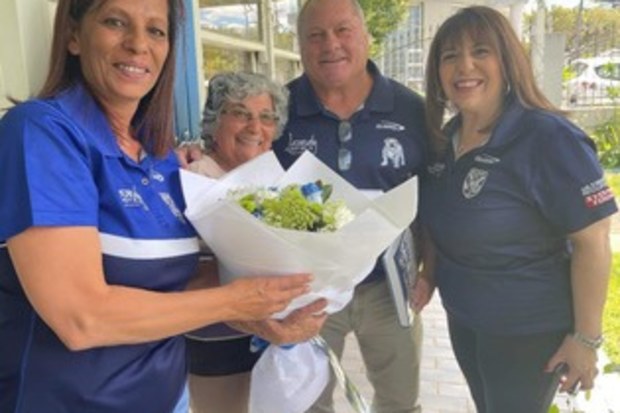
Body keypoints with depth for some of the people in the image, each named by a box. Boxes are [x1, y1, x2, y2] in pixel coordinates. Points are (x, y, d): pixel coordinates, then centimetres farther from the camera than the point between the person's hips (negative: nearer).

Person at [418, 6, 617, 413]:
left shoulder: (549, 138, -23)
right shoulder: (445, 137, -1)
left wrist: (586, 337, -17)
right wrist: (428, 272, 8)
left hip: (528, 331, -6)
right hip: (462, 317, 7)